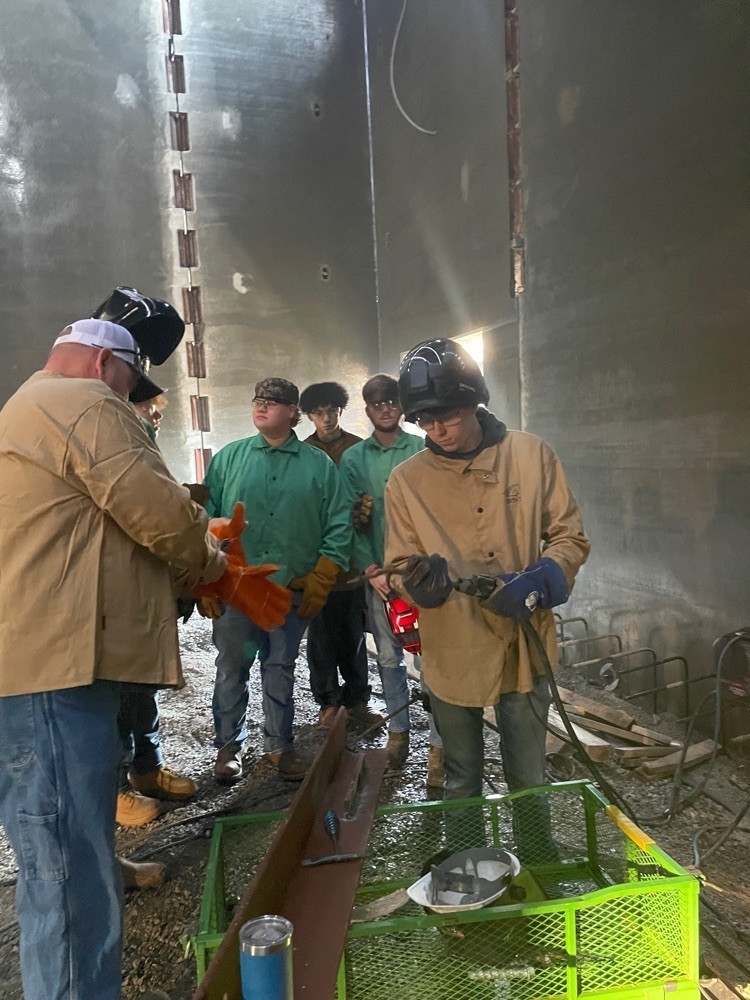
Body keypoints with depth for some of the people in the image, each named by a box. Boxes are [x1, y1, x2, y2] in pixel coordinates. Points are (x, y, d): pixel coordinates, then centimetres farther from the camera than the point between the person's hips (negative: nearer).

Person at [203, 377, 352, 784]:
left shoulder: (319, 465, 3)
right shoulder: (229, 457, 4)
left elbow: (338, 528, 3)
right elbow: (207, 517, 4)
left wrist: (320, 582, -4)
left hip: (292, 592, 0)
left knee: (280, 670, 12)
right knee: (231, 669, 8)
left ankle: (278, 745, 29)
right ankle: (229, 746, 26)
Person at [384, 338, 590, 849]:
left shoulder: (532, 455, -7)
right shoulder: (406, 480, -6)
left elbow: (570, 537, -2)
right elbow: (402, 563, 1)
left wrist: (538, 581, -21)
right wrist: (420, 579, -22)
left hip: (524, 647, 0)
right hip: (451, 654, 1)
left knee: (528, 779, 17)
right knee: (462, 781, 21)